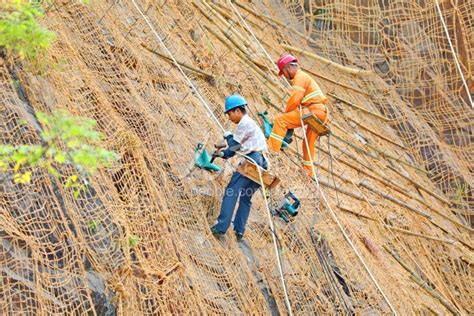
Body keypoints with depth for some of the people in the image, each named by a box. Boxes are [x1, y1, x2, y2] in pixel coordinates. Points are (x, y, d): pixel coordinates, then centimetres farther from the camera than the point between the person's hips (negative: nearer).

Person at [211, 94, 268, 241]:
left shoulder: (244, 123, -4)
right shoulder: (250, 123, 28)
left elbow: (234, 146, -3)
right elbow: (236, 148, 26)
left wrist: (228, 136, 15)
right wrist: (223, 154, 18)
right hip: (262, 163, 10)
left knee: (231, 192, -11)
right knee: (245, 197, 11)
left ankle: (221, 227, -18)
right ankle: (239, 230, 6)